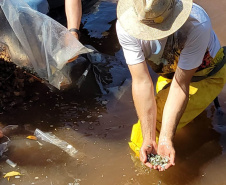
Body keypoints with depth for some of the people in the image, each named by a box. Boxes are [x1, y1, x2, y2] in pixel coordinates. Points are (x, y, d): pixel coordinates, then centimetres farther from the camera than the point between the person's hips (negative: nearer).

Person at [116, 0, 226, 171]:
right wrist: (149, 140, -38)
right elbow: (142, 82, -33)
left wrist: (165, 139, -40)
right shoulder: (125, 26, -32)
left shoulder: (197, 24, -40)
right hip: (169, 71, 3)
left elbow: (180, 84, -35)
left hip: (205, 75, -3)